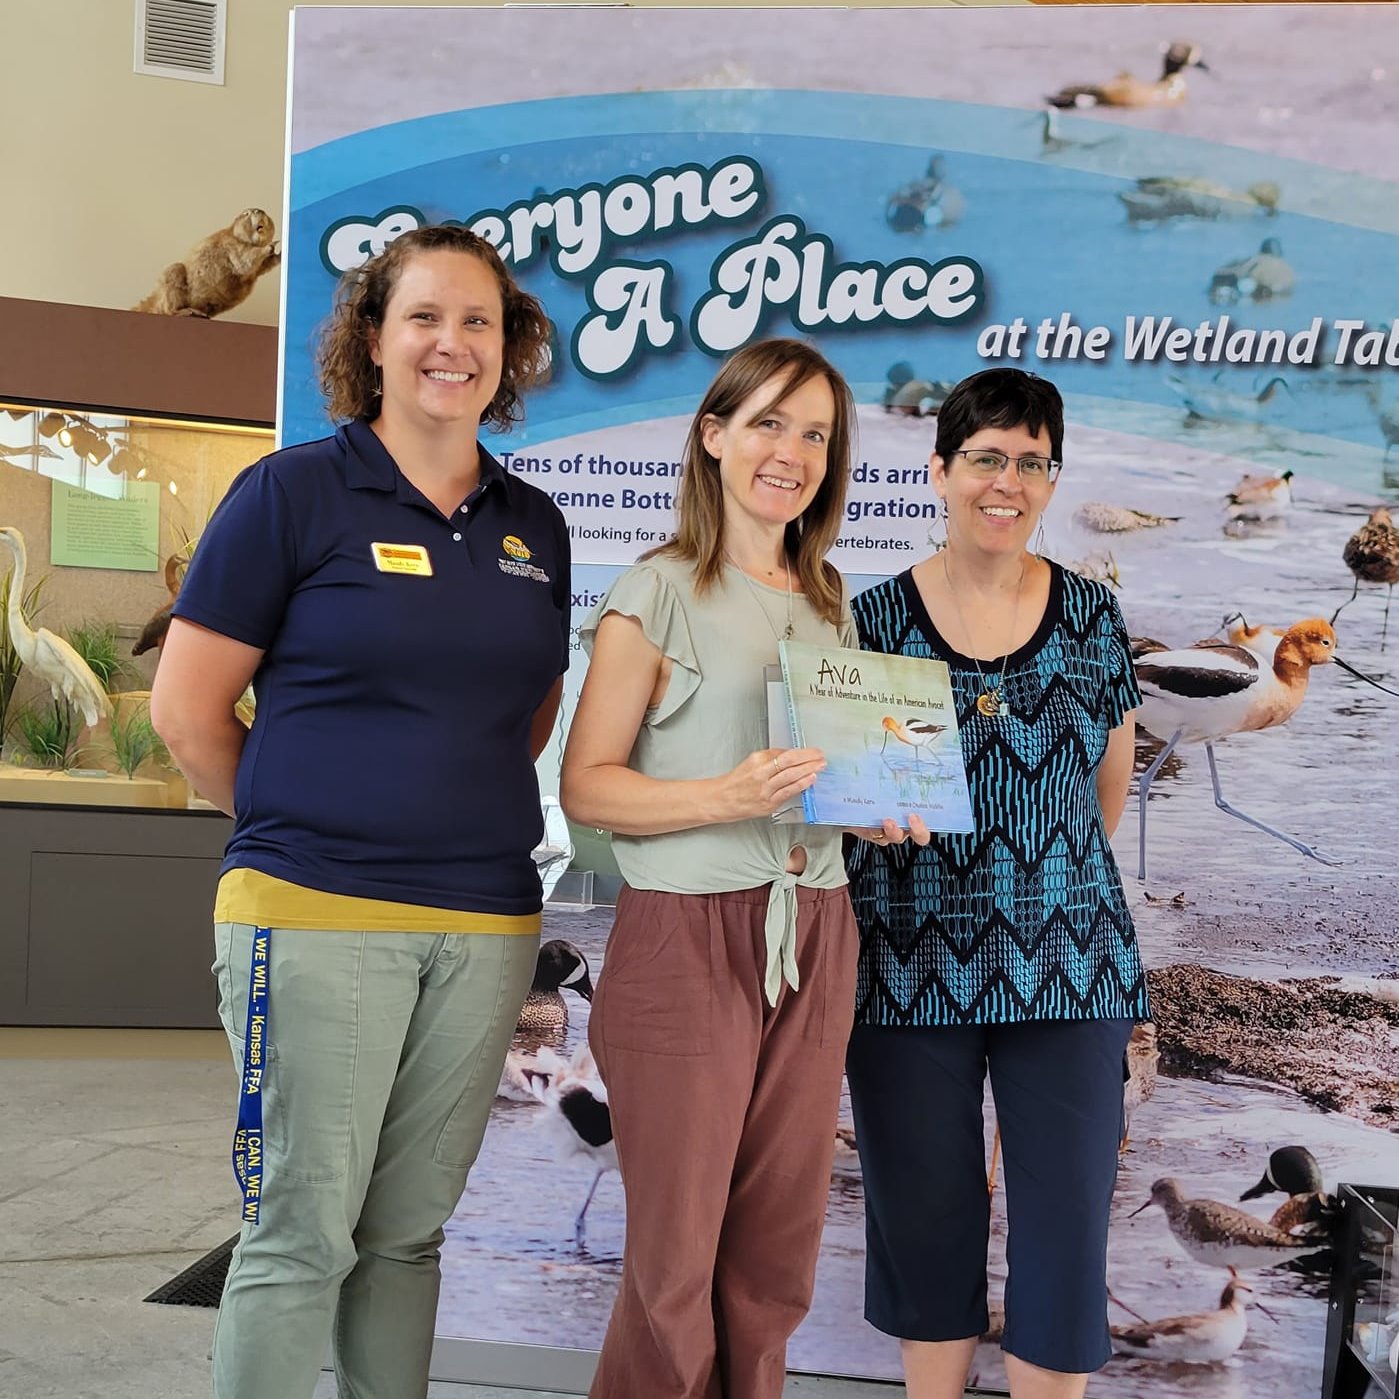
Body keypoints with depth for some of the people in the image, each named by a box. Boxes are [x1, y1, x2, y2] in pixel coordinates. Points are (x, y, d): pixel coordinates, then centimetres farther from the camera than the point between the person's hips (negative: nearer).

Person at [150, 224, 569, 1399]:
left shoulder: (534, 527, 11)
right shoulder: (295, 490, -3)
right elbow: (188, 707, -2)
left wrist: (471, 810, 11)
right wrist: (293, 829, 5)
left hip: (486, 924, 5)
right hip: (319, 912, -4)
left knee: (408, 1231, 14)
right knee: (303, 1233, 2)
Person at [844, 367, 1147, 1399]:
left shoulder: (1092, 616, 4)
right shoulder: (875, 619, 0)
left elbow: (1108, 790, 12)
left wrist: (1047, 878, 12)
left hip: (1068, 967, 1)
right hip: (911, 967, -1)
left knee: (1067, 1228, 2)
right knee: (925, 1224, 10)